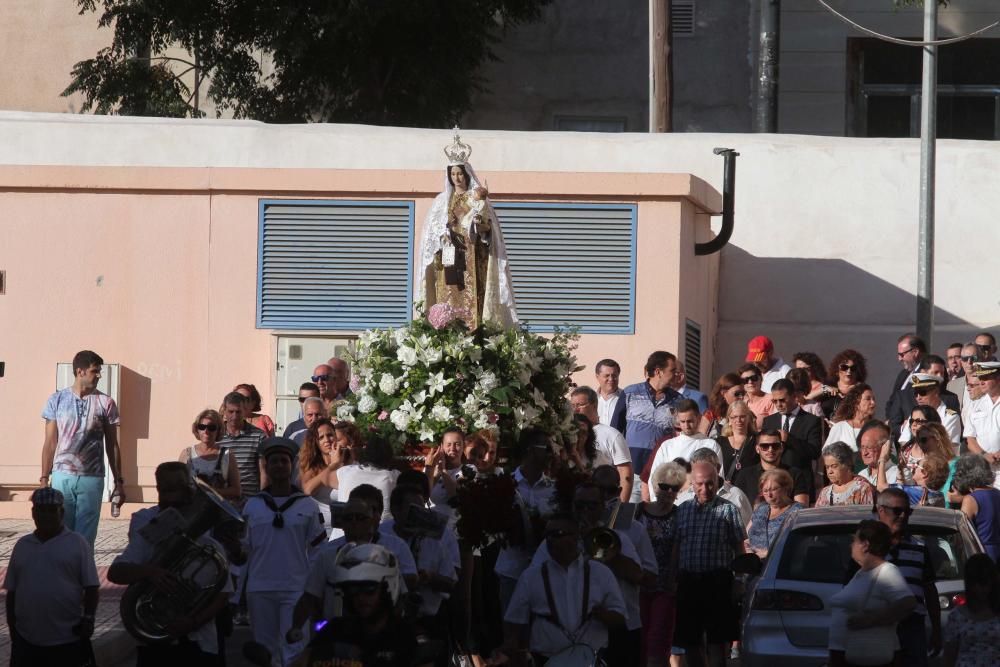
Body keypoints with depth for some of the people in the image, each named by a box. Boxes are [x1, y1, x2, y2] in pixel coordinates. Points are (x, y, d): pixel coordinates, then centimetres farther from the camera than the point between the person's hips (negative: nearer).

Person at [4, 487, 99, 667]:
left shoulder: (77, 543, -1)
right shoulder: (22, 546, 11)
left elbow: (91, 587, -2)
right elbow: (12, 591, 14)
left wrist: (88, 618, -12)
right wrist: (12, 627, 10)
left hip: (68, 639, -4)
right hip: (26, 639, 4)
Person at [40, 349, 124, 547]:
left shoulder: (105, 403, 4)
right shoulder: (57, 400, 4)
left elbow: (112, 446, 8)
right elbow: (50, 443, 7)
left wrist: (118, 481, 5)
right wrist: (44, 478, 2)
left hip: (92, 479, 0)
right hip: (62, 477, 0)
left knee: (85, 538, -1)